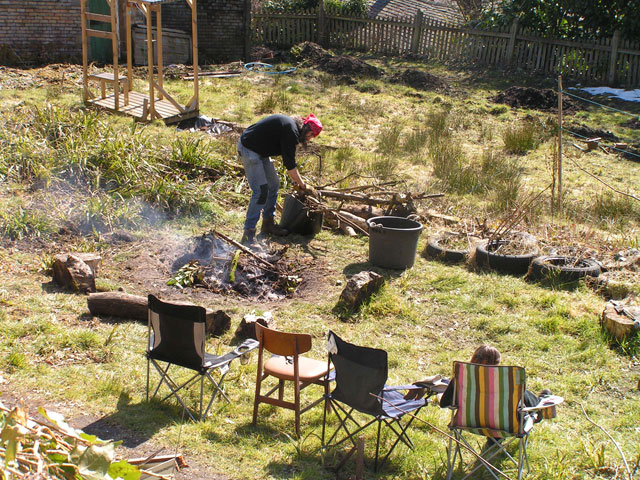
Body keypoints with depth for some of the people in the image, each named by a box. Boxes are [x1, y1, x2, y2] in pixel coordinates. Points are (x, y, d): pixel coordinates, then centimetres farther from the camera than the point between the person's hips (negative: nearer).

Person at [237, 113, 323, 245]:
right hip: (249, 149, -11)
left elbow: (288, 159, 21)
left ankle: (268, 223, 26)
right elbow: (290, 163, -18)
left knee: (274, 184, 15)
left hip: (260, 151, 11)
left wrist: (294, 180, 20)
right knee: (261, 190, -15)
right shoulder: (291, 130, -21)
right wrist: (301, 184, -7)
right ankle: (248, 234, -14)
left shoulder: (292, 126, 10)